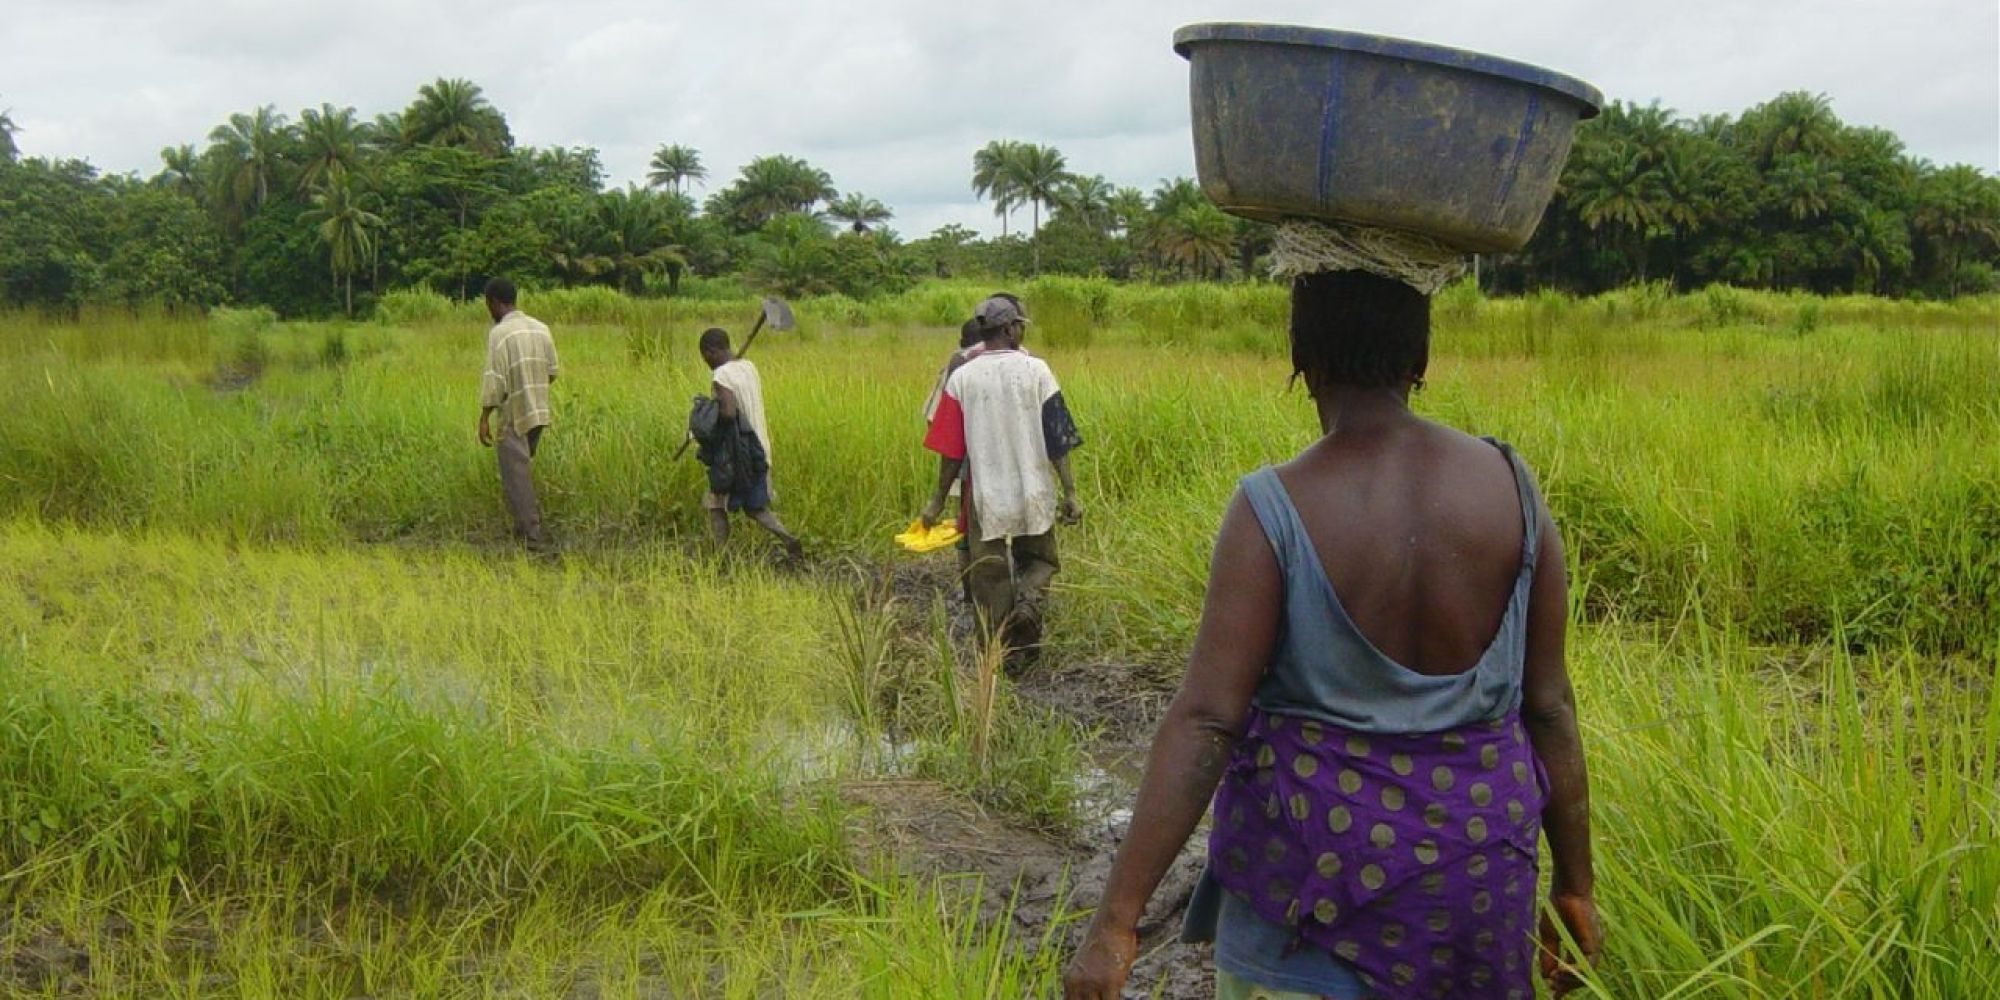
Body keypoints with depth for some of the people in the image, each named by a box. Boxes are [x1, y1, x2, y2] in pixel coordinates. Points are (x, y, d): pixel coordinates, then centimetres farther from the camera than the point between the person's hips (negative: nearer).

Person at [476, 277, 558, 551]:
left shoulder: (499, 333, -13)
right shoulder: (541, 328, 6)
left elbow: (494, 380, -17)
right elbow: (552, 373, 11)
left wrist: (484, 418, -12)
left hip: (513, 417, -7)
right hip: (539, 413, 7)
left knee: (516, 477, -1)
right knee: (520, 470, 21)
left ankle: (533, 534, -4)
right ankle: (527, 524, 21)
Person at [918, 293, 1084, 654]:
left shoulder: (961, 377, -3)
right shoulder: (1035, 370, -5)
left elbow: (951, 450, -1)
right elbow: (1058, 437, -6)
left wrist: (937, 501, 9)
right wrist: (1070, 493, -1)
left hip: (985, 498, 0)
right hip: (1033, 495, 0)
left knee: (990, 578, 10)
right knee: (1040, 560, 20)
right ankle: (1028, 599, -9)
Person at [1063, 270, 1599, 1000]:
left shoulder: (1274, 510, -17)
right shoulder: (1509, 487, -6)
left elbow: (1204, 722, -20)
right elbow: (1549, 704, -1)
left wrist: (1115, 922, -18)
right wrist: (1575, 882, 10)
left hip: (1315, 850, -4)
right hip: (1472, 854, 4)